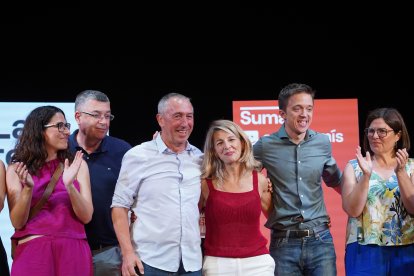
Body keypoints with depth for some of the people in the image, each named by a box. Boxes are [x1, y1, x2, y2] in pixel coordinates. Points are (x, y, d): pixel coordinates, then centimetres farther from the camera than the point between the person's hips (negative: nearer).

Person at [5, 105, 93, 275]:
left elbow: (86, 216, -2)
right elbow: (18, 223, -3)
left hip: (73, 251, 1)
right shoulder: (17, 169, 1)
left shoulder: (77, 165, 4)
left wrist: (69, 185, -17)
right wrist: (28, 188, -17)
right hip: (31, 251, -1)